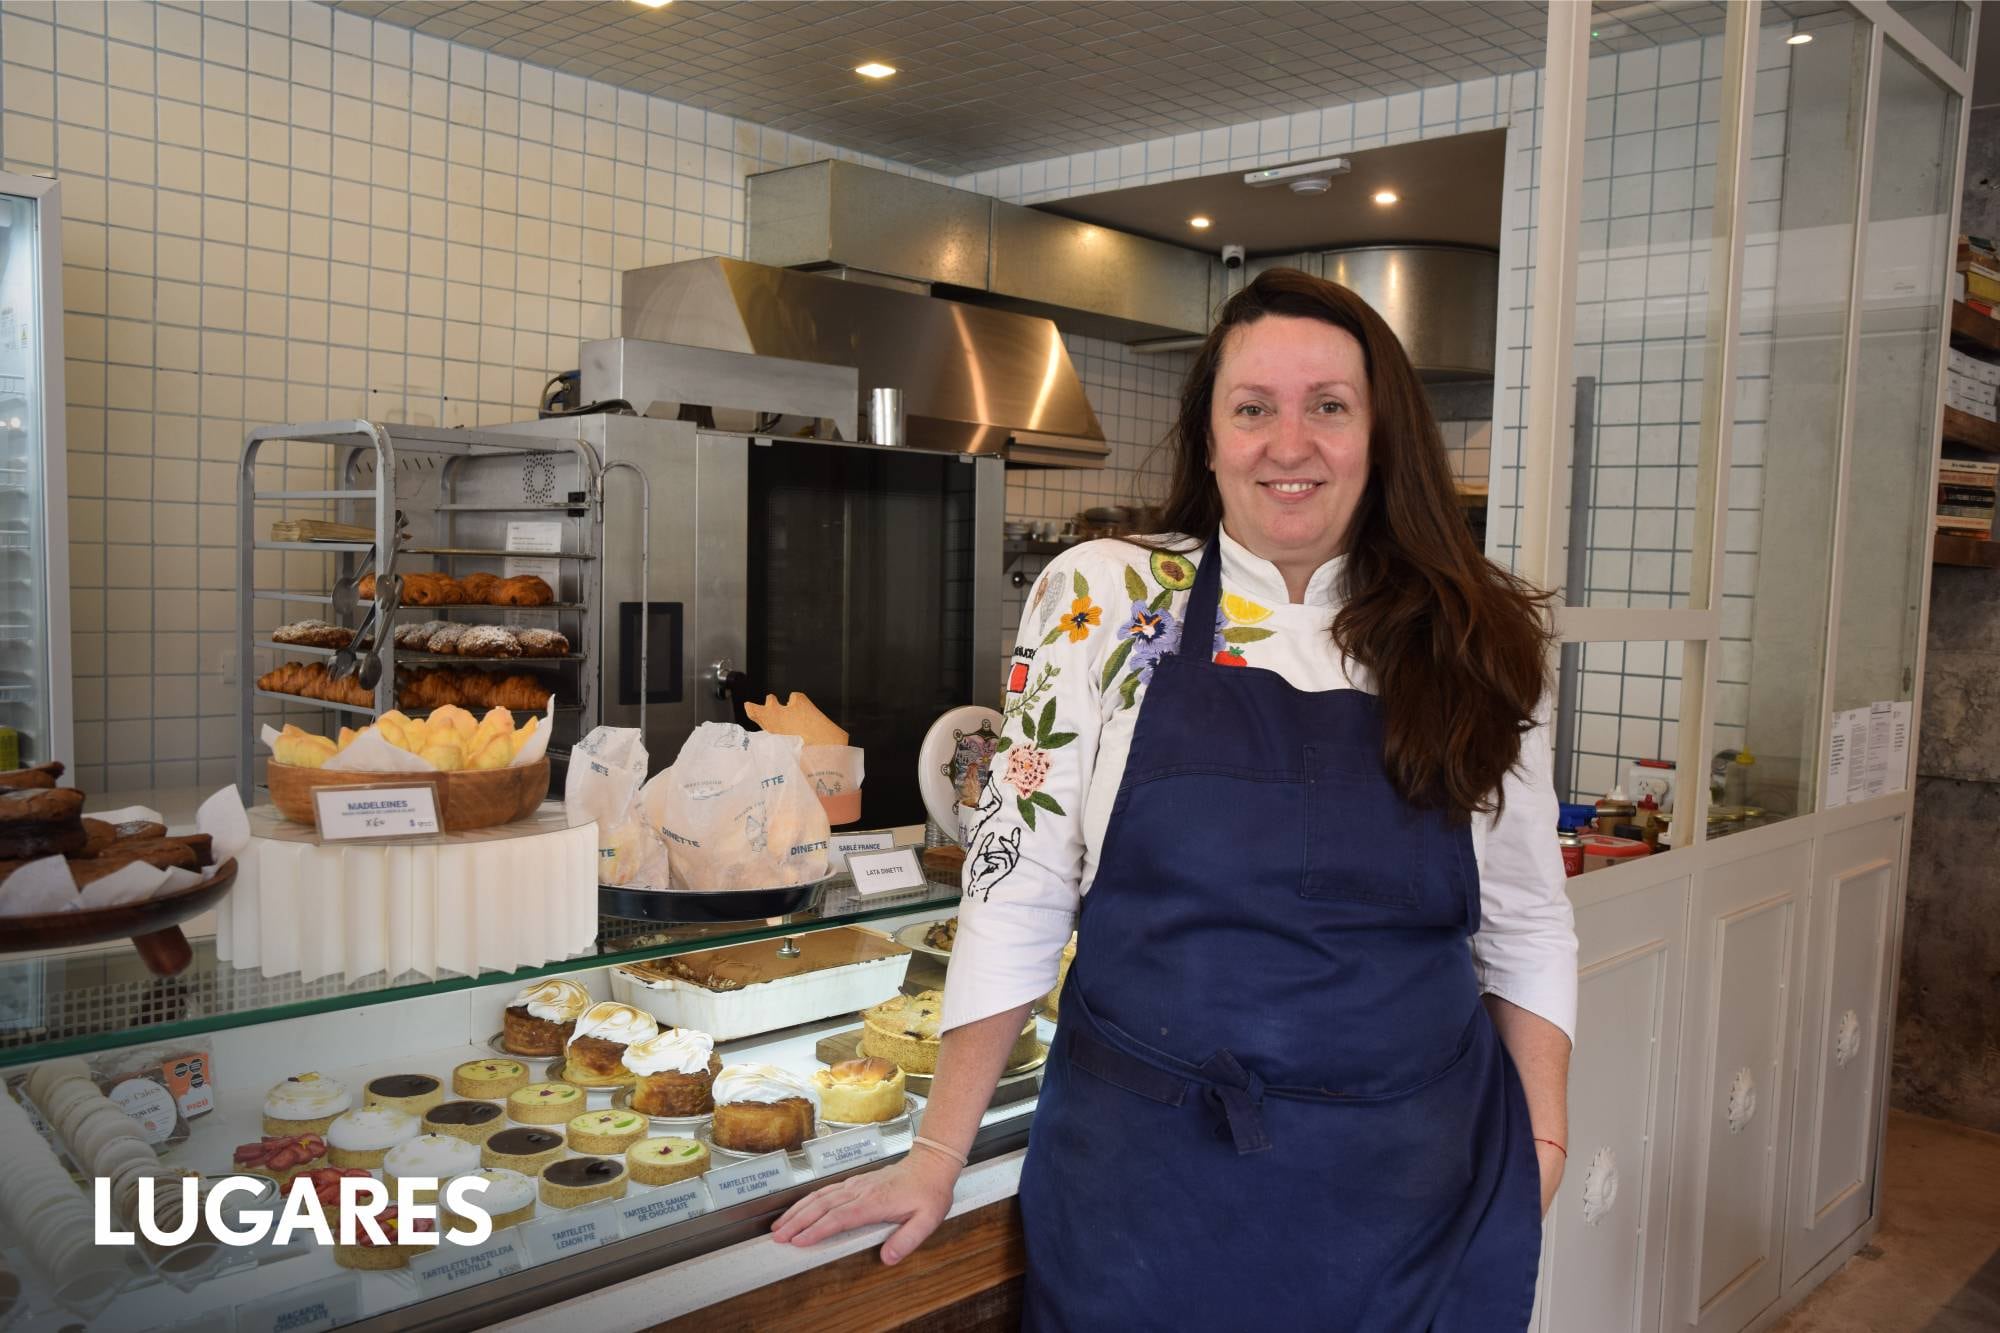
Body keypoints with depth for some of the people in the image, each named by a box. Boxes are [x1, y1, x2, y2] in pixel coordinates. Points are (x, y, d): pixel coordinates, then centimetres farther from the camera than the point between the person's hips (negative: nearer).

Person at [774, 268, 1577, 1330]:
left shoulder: (1471, 647, 0)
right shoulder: (1101, 600, -5)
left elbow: (1525, 922, 8)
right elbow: (1016, 890, -6)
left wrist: (1542, 1141, 0)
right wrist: (938, 1155, -7)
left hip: (1415, 1201, 2)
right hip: (1148, 1195, -1)